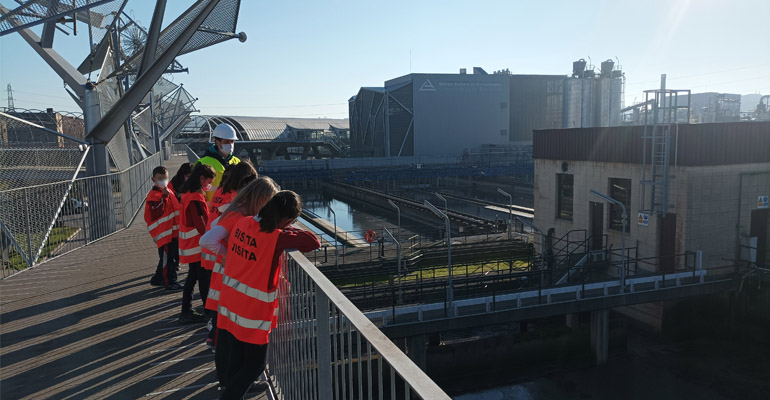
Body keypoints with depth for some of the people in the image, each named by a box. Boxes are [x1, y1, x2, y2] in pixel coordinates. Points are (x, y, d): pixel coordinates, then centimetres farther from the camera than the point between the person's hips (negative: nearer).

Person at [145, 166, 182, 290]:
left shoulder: (169, 192, 14)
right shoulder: (153, 195, -12)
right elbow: (155, 214, -24)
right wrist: (164, 197, -26)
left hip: (173, 232, 9)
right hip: (164, 233, -9)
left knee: (173, 256, 16)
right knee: (167, 258, -4)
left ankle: (158, 279, 30)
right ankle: (170, 282, 7)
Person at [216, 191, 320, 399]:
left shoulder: (242, 223, -3)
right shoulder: (276, 237, -22)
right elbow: (314, 243, -20)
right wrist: (290, 230, -4)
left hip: (230, 303, 7)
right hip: (253, 311, -7)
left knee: (236, 360, 19)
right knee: (254, 364, 11)